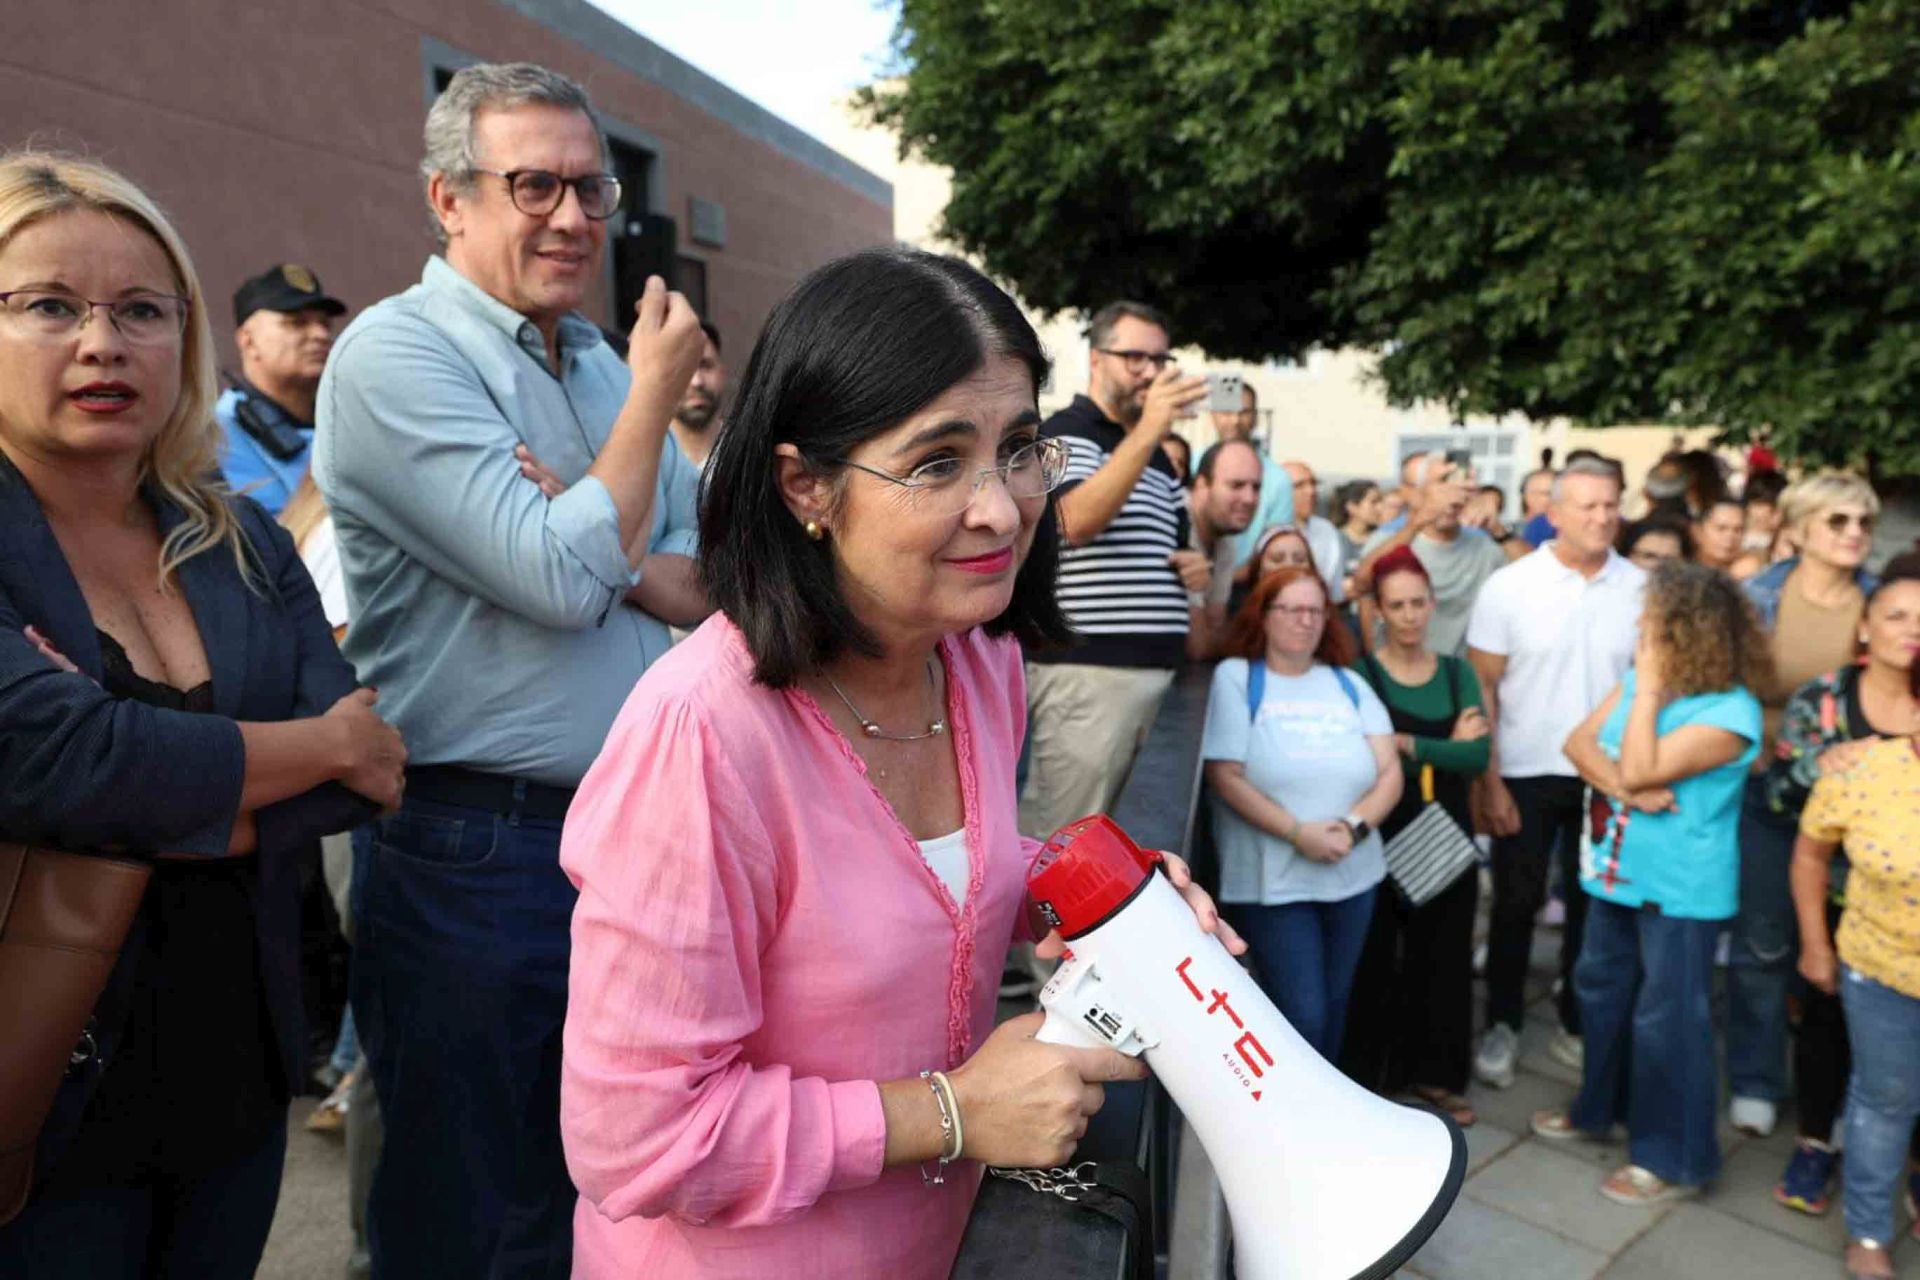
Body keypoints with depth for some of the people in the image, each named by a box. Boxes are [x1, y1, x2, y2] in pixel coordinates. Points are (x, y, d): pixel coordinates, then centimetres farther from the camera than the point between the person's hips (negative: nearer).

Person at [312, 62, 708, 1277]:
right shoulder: (396, 353, -11)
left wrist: (607, 552, -13)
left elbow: (719, 586, 8)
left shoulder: (603, 359, 11)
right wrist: (655, 391, -10)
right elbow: (564, 581, -22)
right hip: (479, 856, -6)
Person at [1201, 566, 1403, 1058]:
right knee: (1302, 1016, -7)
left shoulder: (1349, 684, 11)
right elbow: (1225, 777, -11)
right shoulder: (1235, 677, -3)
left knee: (1332, 1010, 14)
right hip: (1272, 882, -5)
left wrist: (1354, 825, -14)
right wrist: (1299, 833, -18)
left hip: (1353, 877, 5)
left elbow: (1390, 773, 4)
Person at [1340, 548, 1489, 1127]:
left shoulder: (1457, 672, 7)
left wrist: (1410, 746, -17)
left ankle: (1434, 1071, 27)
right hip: (1379, 837, -4)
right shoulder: (1359, 673, -5)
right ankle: (1364, 1073, 19)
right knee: (1373, 958, 4)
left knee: (1443, 956, 12)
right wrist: (1447, 747, -15)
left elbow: (1479, 757, -7)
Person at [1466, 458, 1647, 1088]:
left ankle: (1577, 1025, 28)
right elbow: (1482, 688, -5)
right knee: (1516, 903, 7)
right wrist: (1490, 782, -8)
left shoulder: (1642, 588, -1)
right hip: (1526, 774, -2)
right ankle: (1502, 1025, 23)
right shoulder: (1508, 586, -7)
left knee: (1593, 904, 12)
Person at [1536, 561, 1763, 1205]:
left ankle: (1675, 1158, 18)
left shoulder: (1731, 711, -21)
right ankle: (1601, 1106, 41)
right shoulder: (1639, 680, 2)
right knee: (1600, 988, 21)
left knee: (1667, 1018, 2)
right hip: (1617, 871, 8)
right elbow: (1579, 740, -2)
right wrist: (1624, 788, -20)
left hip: (1681, 889, -8)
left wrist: (1650, 689, -21)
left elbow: (1641, 770, -26)